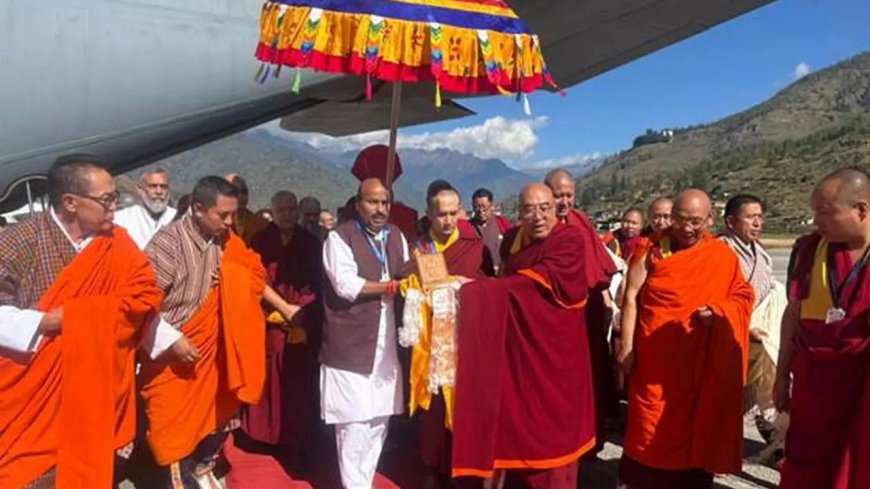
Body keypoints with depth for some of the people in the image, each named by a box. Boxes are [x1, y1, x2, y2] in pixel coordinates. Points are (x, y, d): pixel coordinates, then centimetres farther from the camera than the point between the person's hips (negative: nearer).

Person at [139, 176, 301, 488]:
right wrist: (172, 339, -21)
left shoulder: (225, 241, -3)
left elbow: (252, 274, 9)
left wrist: (284, 307, 9)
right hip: (173, 351, -6)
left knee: (216, 410, 17)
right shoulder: (169, 241, -21)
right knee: (174, 422, 6)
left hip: (211, 348, 6)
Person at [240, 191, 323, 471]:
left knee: (298, 385, 1)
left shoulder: (311, 243, 7)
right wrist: (278, 311, -11)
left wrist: (301, 311, -10)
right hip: (268, 324, 0)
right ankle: (267, 435, 18)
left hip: (303, 326, 1)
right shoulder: (261, 242, 3)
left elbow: (318, 284, 4)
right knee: (268, 382, 4)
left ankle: (294, 443, 9)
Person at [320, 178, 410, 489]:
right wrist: (393, 284, -14)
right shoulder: (340, 237, -6)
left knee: (379, 418, 12)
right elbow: (346, 285, -17)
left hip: (386, 343, 6)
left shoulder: (396, 237, 13)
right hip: (352, 345, -6)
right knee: (354, 422, -3)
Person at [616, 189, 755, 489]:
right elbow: (631, 298, -3)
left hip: (701, 362, 2)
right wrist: (627, 346, -7)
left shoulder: (724, 257, 2)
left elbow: (742, 297, 9)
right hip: (655, 357, -1)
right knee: (650, 429, 5)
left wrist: (717, 312, -13)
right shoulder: (652, 250, -2)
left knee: (695, 427, 11)